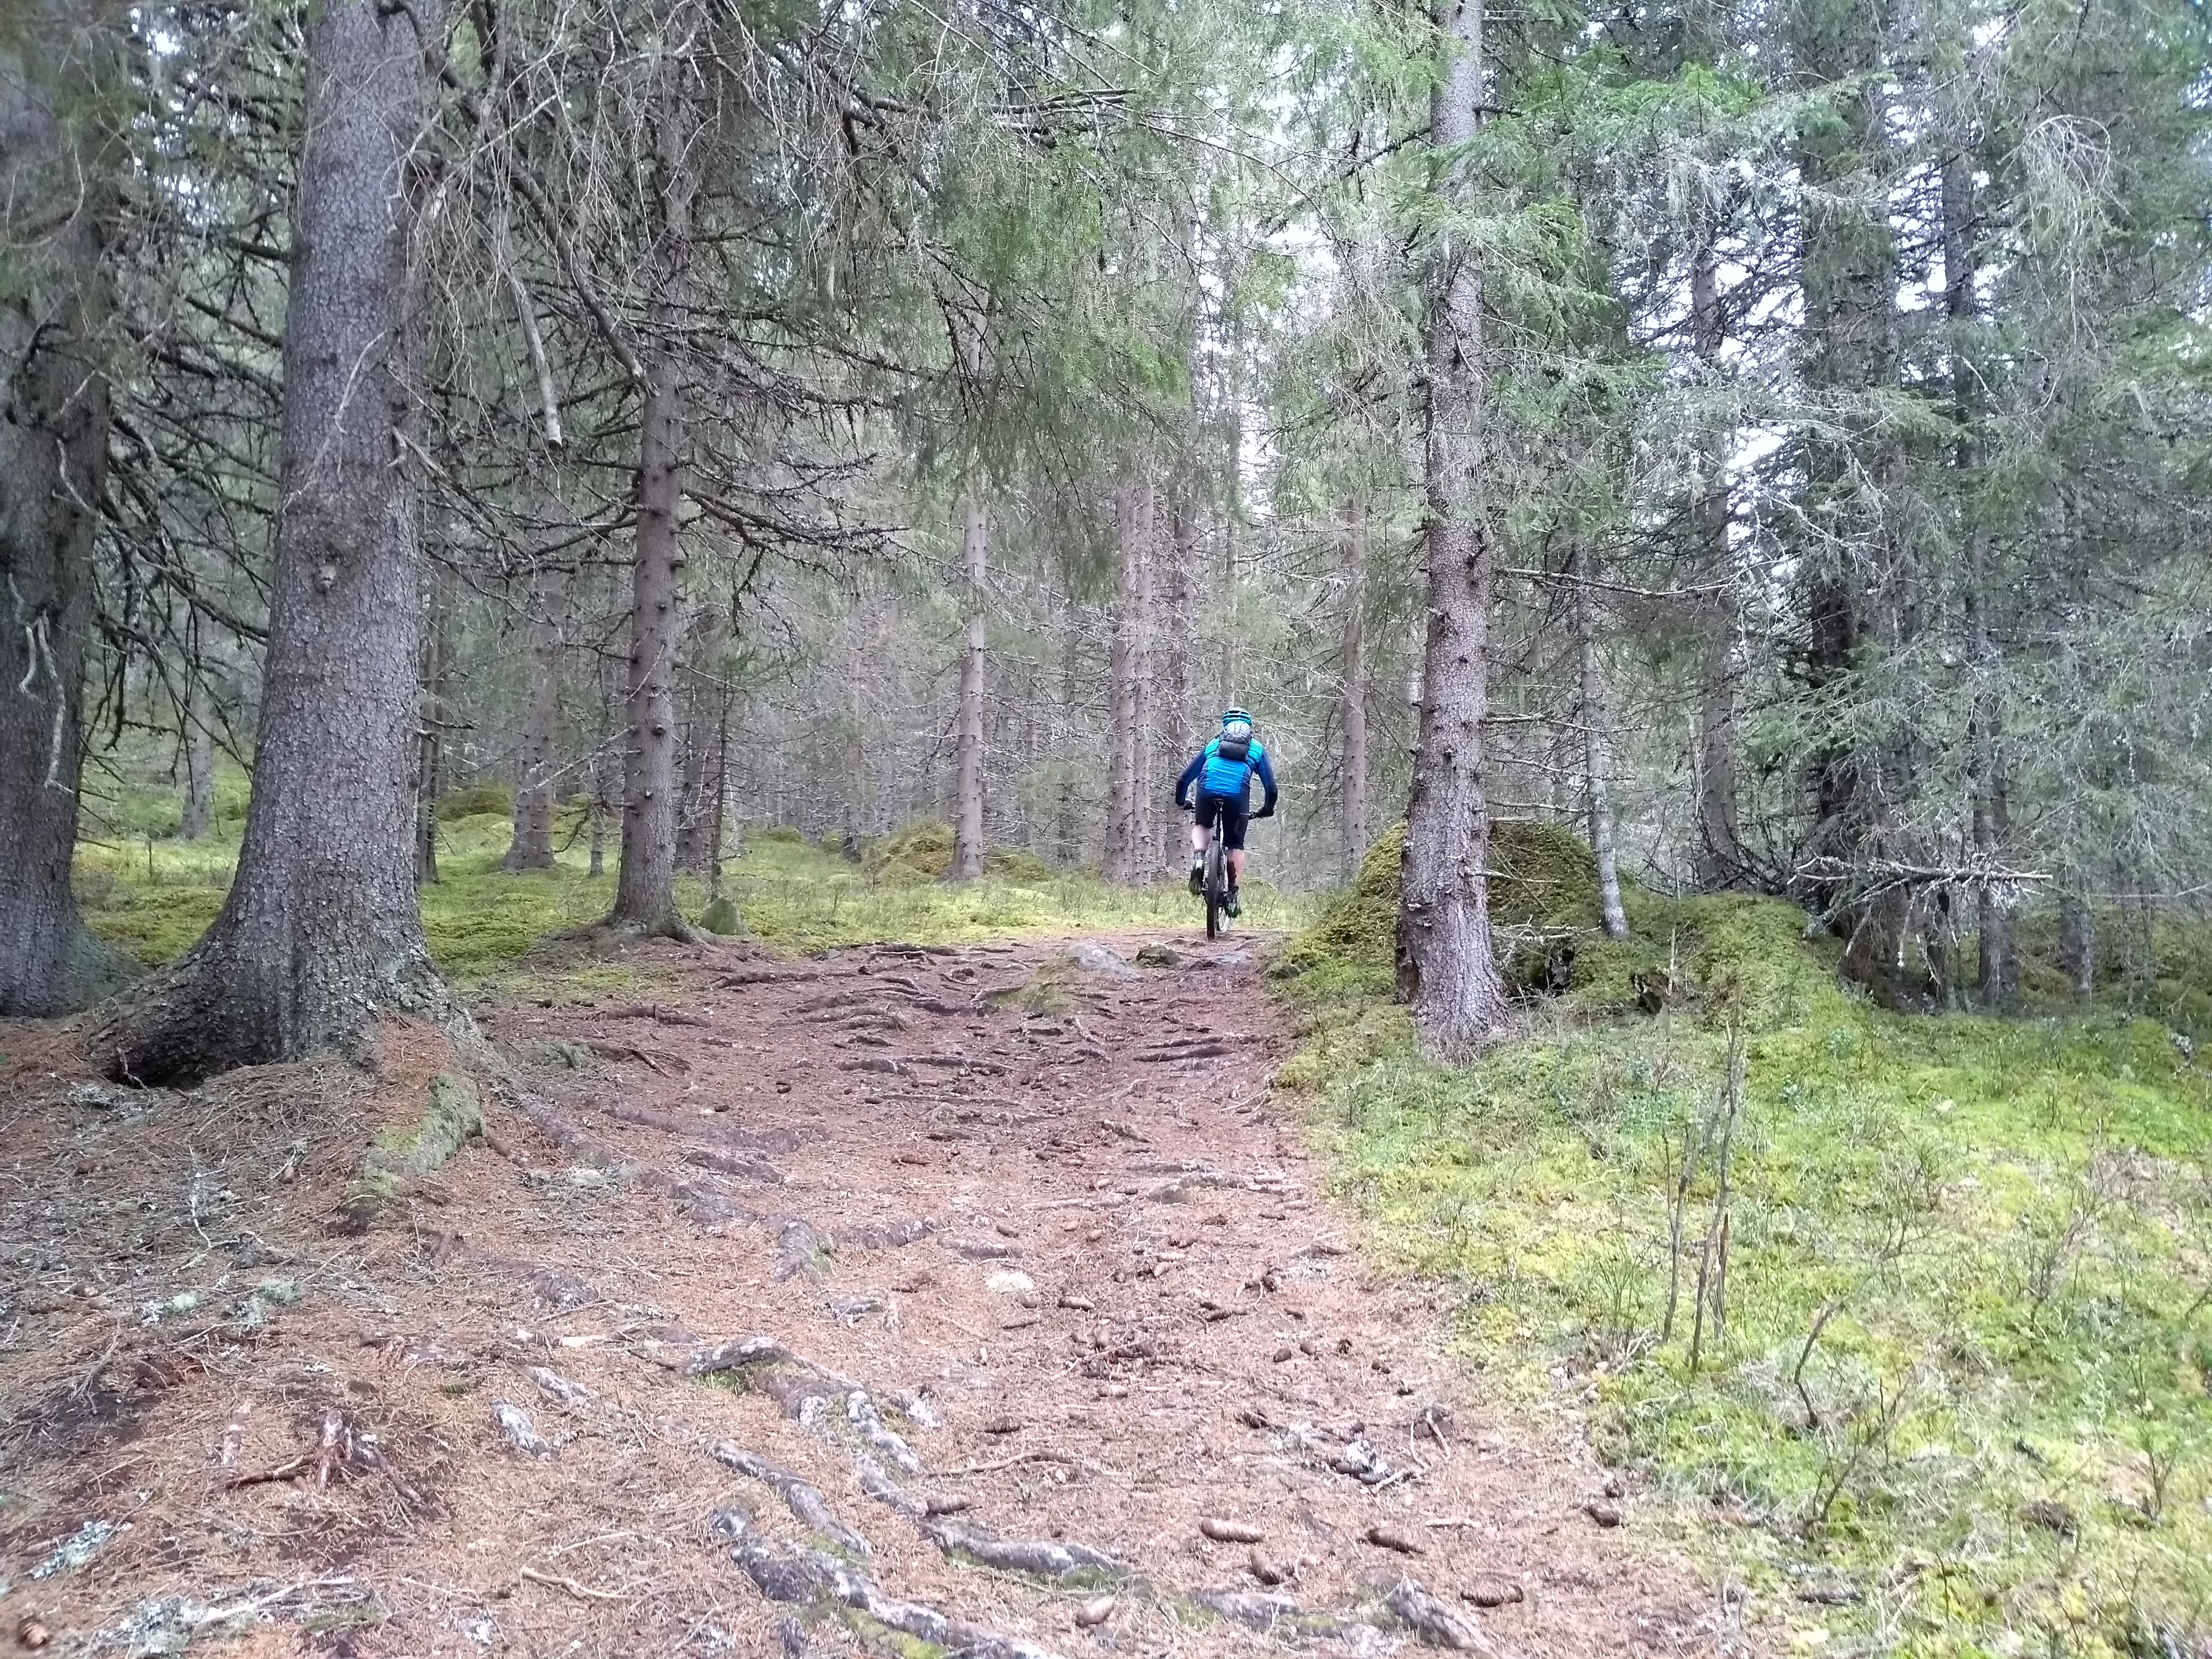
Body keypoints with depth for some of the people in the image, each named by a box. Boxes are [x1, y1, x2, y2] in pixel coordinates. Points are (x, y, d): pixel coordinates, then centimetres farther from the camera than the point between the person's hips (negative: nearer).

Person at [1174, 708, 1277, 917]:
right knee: (1236, 845, 15)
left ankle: (1198, 858, 1)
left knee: (1201, 826, 29)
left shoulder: (1213, 745, 32)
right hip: (1238, 795, -1)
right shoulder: (1256, 749, 29)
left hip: (1207, 790, 1)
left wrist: (1181, 801, 48)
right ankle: (1234, 895, 9)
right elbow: (1271, 787, 24)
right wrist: (1267, 810, 42)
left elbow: (1184, 779, 32)